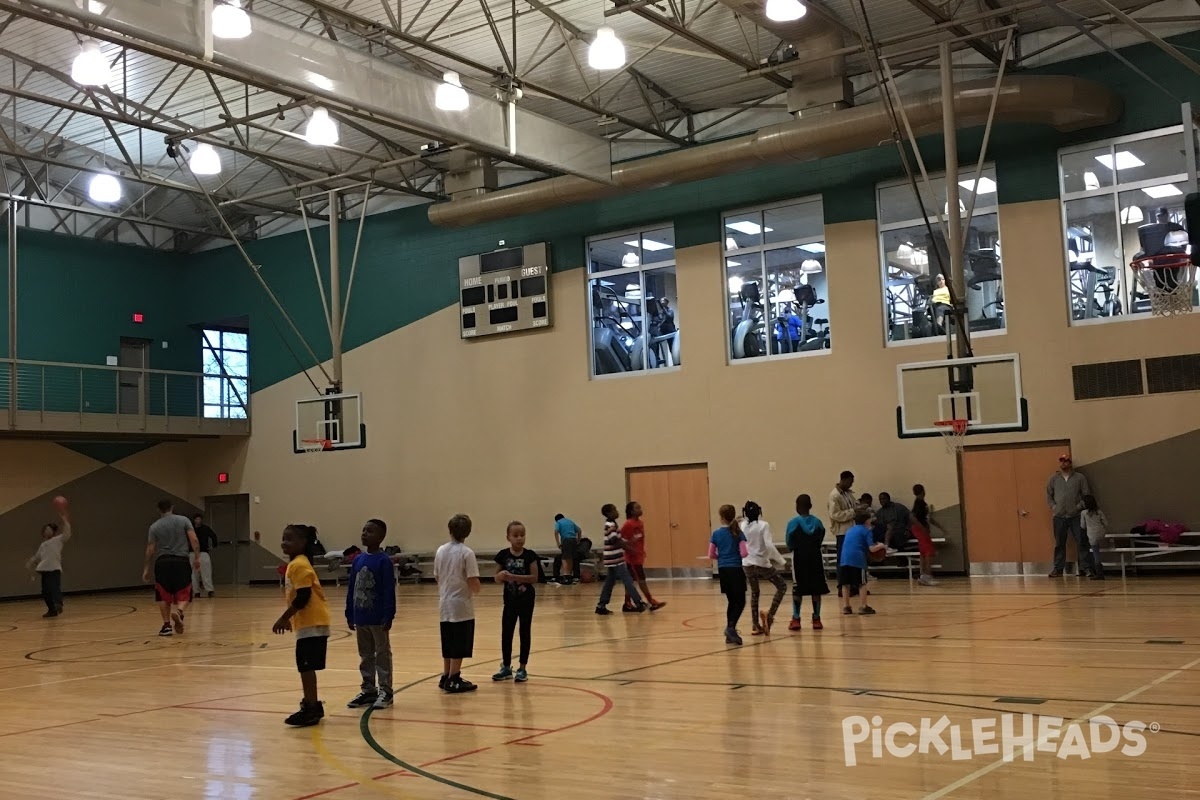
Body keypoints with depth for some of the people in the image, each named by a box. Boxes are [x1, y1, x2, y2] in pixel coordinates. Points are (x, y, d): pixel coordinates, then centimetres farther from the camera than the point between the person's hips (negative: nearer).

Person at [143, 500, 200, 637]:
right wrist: (197, 557, 1)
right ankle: (179, 611, -24)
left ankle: (166, 625, 9)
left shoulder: (154, 526, 6)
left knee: (164, 595, 12)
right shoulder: (184, 520, 4)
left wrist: (146, 569, 13)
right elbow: (194, 540, -5)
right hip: (181, 561, -1)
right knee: (183, 594, 6)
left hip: (162, 561, 1)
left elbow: (150, 549, 6)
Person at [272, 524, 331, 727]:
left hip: (311, 623, -11)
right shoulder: (295, 564, 16)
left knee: (306, 666, -8)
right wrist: (289, 618, 22)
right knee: (305, 666, 17)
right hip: (308, 622, 11)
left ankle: (311, 709, -6)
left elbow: (303, 597, -21)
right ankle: (311, 704, 27)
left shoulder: (299, 565, -16)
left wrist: (284, 618, -17)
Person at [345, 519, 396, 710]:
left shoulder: (384, 561, -12)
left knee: (382, 654, 5)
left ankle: (385, 691, 12)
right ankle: (368, 690, 25)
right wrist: (350, 614, 9)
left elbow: (389, 590, -15)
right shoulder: (357, 560, 6)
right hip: (360, 618, 6)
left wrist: (388, 616, -18)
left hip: (378, 618, -6)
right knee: (365, 655, 15)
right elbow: (351, 589, 10)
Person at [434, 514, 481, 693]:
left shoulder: (441, 551, 4)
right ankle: (453, 681, 3)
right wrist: (476, 590, 3)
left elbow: (436, 577, 10)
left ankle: (446, 677, 22)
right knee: (459, 647, 1)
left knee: (448, 645, 16)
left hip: (445, 604, 6)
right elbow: (473, 582, -18)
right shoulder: (467, 553, -14)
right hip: (461, 605, -6)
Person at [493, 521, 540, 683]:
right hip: (510, 599, 2)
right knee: (506, 633, 8)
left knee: (524, 633, 6)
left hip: (526, 600, -2)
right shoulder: (503, 555, -4)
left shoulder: (529, 555, -10)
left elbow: (534, 578, -16)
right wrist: (501, 577, -20)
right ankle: (506, 667, 21)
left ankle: (522, 668, 14)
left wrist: (513, 576, -25)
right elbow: (497, 577, 4)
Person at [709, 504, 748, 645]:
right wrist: (735, 555, 10)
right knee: (740, 601, 1)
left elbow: (711, 556, 4)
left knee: (731, 601, 15)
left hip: (723, 570, 4)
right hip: (735, 569, -4)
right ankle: (731, 627, -20)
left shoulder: (716, 534, 3)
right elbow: (744, 553, -11)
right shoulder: (738, 533, -5)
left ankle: (730, 632, 14)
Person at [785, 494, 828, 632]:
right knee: (816, 589, 8)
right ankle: (816, 619, 9)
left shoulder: (793, 523, -8)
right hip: (815, 557, 2)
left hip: (799, 558, -2)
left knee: (797, 590, 6)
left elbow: (789, 543, -8)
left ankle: (796, 619, 4)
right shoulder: (817, 522, 1)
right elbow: (821, 539, 0)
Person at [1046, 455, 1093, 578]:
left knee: (1082, 542, -3)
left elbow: (1087, 494, 2)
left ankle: (1085, 567, 2)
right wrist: (1053, 506, 1)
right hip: (1059, 517, 2)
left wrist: (1079, 506, -7)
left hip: (1076, 516, -2)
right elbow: (1048, 495, 13)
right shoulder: (1053, 478, 10)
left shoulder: (1079, 477, 4)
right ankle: (1058, 569, 10)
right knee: (1059, 544, 5)